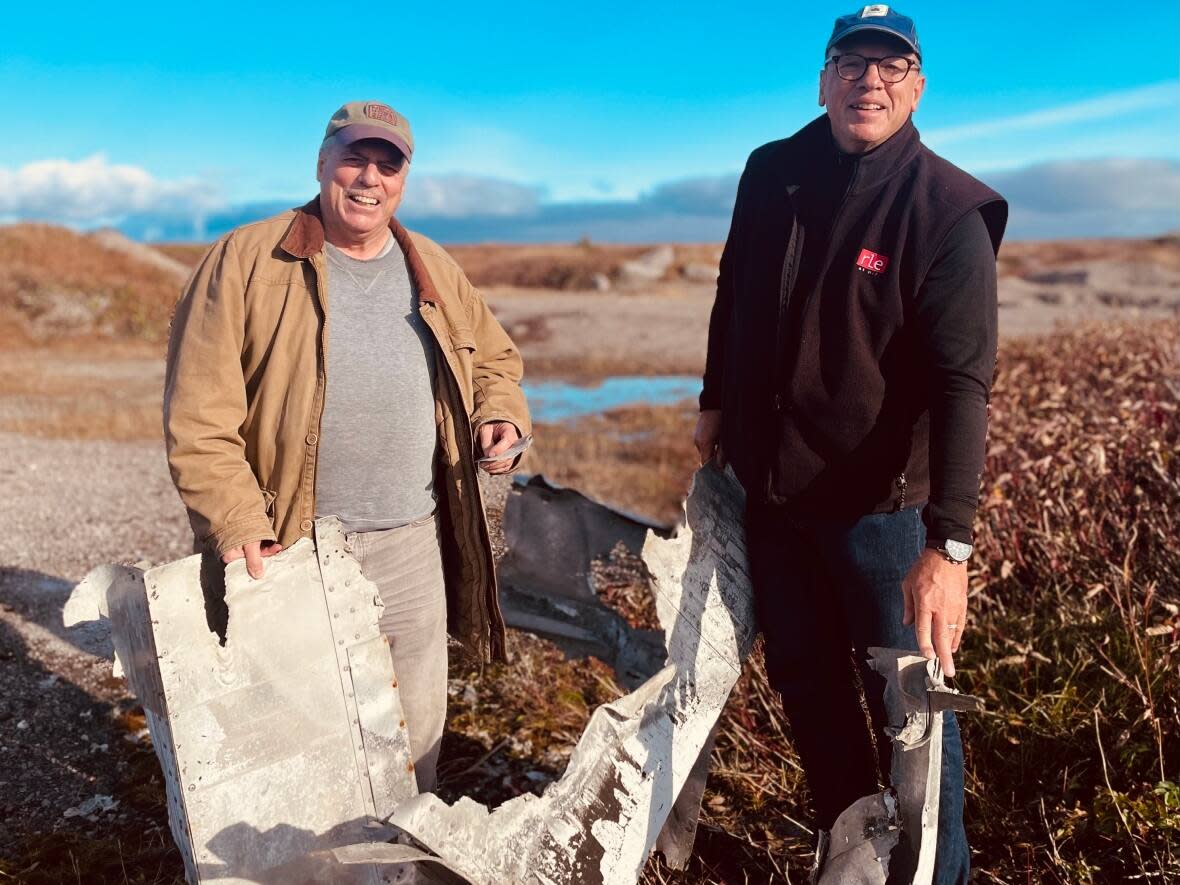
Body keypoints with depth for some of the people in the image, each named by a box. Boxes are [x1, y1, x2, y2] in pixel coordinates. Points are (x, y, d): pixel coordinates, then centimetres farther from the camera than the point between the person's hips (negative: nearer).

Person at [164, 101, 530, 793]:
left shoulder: (434, 270, 11)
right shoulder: (246, 261, -4)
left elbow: (495, 358, 24)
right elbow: (200, 415, -9)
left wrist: (501, 416, 3)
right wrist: (236, 522, -17)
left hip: (413, 548, 4)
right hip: (286, 551, -3)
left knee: (416, 732, 15)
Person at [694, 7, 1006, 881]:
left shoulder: (949, 211, -14)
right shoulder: (771, 173, 0)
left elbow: (961, 383, -23)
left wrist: (949, 545, -31)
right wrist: (716, 404, 18)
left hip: (878, 499, -5)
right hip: (769, 488, 5)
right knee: (805, 683, 18)